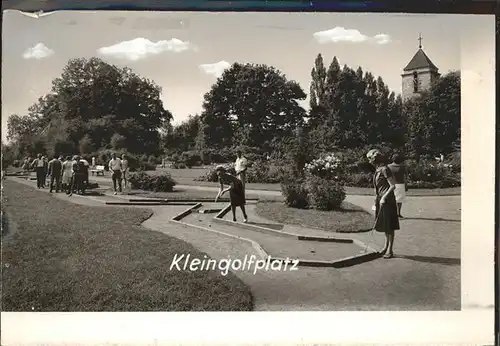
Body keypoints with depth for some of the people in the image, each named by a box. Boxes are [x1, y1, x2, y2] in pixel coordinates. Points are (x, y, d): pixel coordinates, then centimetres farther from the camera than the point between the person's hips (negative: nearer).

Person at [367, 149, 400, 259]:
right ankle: (386, 246, 29)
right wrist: (377, 198, 17)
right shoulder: (377, 170, 11)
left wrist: (384, 197, -20)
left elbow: (393, 186, -17)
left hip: (387, 200, -9)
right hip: (380, 200, 9)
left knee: (389, 226, -2)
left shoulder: (384, 170, -15)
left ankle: (390, 250, 5)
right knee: (384, 225, 17)